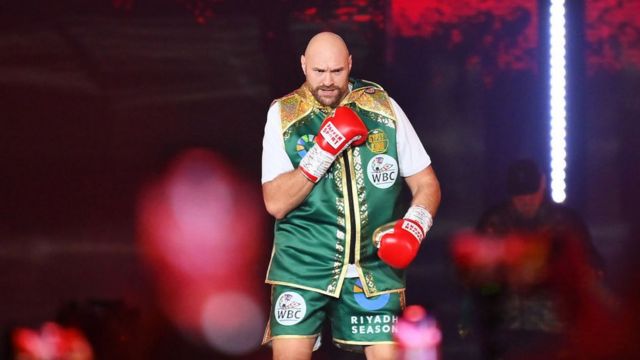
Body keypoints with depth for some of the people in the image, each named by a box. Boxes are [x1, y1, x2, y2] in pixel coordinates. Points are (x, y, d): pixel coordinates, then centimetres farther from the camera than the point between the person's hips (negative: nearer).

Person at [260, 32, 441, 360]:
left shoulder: (383, 109, 3)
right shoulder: (284, 114, 0)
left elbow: (426, 184, 7)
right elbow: (276, 203, -8)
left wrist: (413, 228, -13)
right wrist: (323, 151, -18)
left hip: (373, 267, 1)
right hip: (303, 265, -1)